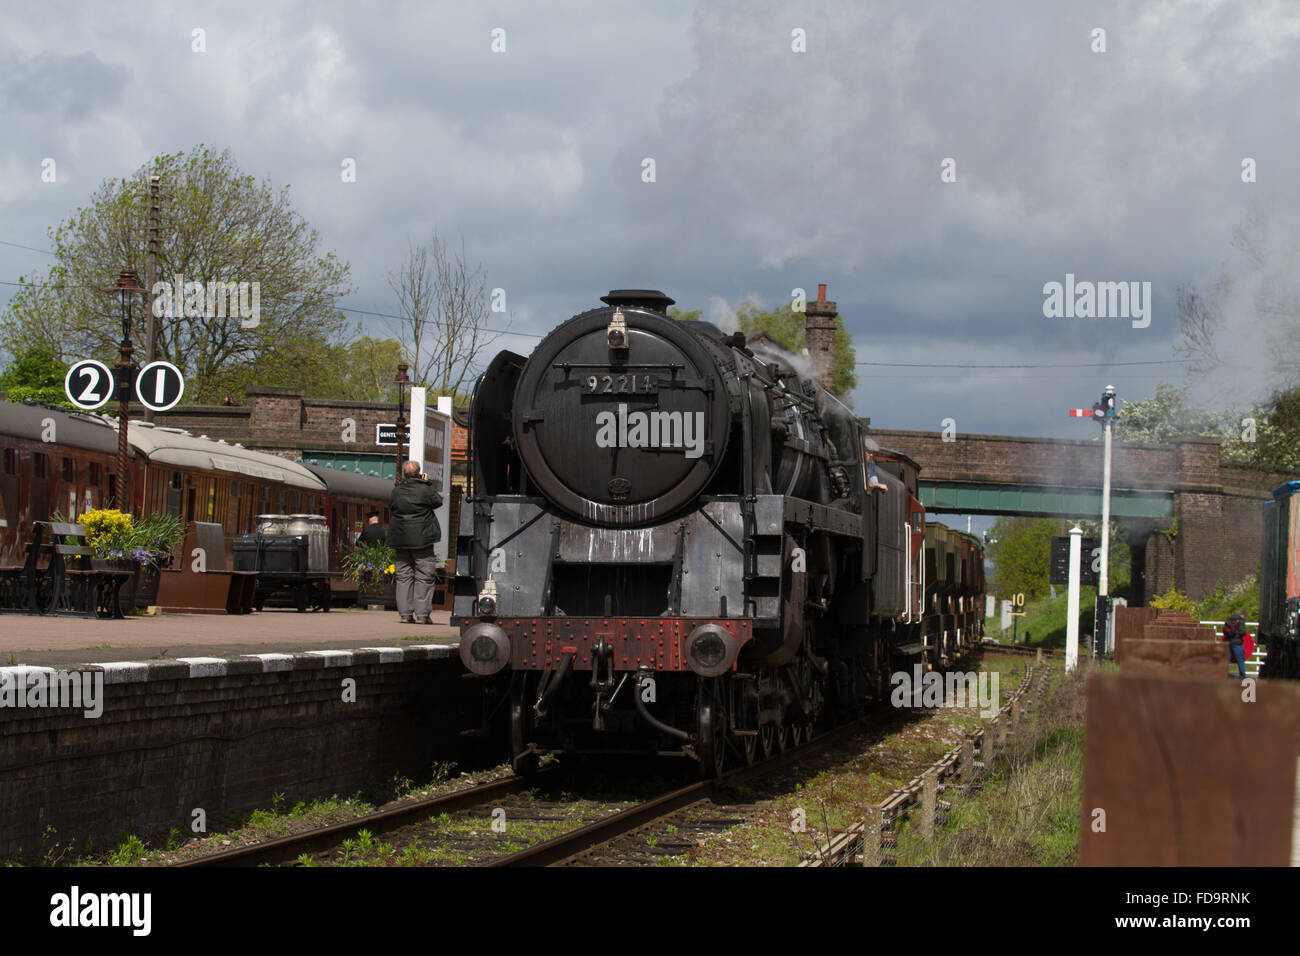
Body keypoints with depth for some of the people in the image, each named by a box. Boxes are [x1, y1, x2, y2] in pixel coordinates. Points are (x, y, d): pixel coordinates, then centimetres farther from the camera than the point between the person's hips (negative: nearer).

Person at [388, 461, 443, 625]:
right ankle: (422, 614, -4)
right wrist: (428, 484, 14)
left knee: (404, 575, 9)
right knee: (424, 576, 0)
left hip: (400, 538, 4)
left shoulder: (396, 491, 3)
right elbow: (438, 502, 6)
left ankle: (405, 613, 6)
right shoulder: (424, 489, -9)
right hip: (422, 538, -4)